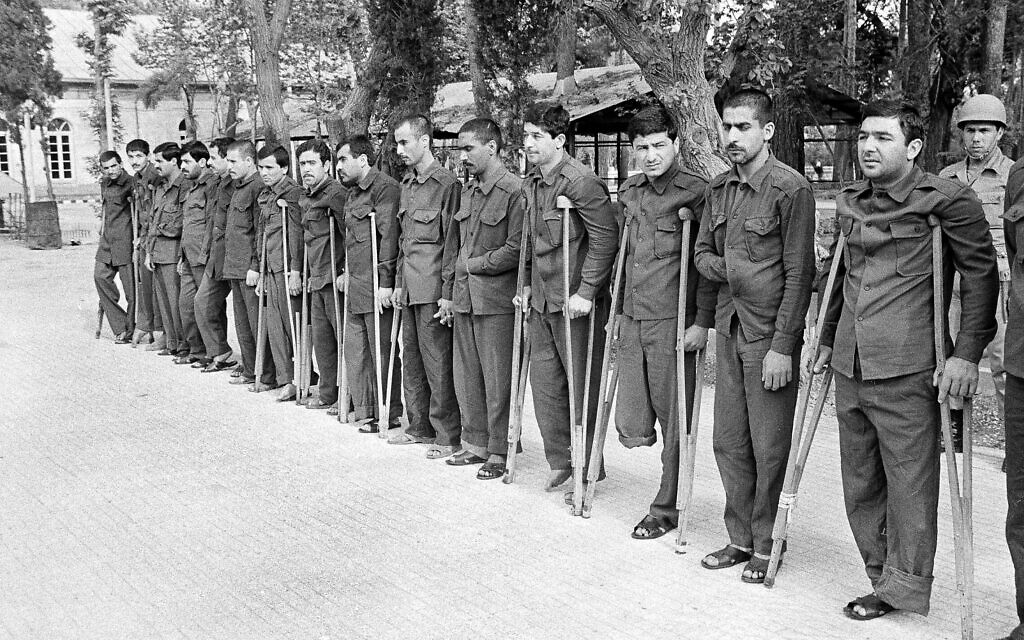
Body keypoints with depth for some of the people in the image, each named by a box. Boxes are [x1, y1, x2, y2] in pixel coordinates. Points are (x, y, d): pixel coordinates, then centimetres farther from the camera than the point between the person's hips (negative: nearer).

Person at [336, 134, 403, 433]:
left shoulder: (384, 187, -12)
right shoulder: (353, 193, 19)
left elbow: (389, 236, -18)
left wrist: (385, 282, -22)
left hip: (376, 287, -10)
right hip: (355, 286, 10)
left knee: (383, 352, -1)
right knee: (355, 350, 12)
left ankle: (390, 414, 9)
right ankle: (365, 411, 21)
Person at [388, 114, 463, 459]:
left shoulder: (447, 184, -11)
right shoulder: (406, 185, 16)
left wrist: (448, 294, -15)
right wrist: (399, 283, 18)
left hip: (434, 290, -9)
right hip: (410, 289, 9)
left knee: (438, 365, -3)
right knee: (412, 360, 15)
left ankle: (448, 437, 5)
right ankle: (420, 427, 27)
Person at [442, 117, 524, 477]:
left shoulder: (515, 191, -12)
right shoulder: (467, 191, 12)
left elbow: (516, 250, -17)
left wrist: (475, 264, -8)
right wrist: (448, 291, 15)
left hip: (497, 300, -8)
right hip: (464, 299, 8)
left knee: (498, 380, 1)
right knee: (466, 377, 14)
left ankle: (500, 452, 12)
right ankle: (475, 442, 27)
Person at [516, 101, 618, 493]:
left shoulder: (580, 182, -16)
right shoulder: (531, 184, 10)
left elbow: (605, 237, -18)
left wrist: (586, 292, -20)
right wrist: (528, 284, 16)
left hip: (575, 302, -8)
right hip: (542, 300, 8)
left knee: (582, 386, 3)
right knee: (545, 381, 12)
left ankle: (587, 468, 16)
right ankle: (560, 460, 26)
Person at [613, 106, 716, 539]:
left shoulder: (696, 193, -6)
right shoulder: (629, 193, 13)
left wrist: (702, 321, -13)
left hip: (673, 321, -5)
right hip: (632, 319, 5)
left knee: (673, 421, 3)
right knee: (631, 429, 3)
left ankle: (666, 510, 16)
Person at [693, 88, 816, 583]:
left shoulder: (790, 188, -11)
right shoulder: (719, 188, 10)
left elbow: (799, 274, -13)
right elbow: (702, 252, 18)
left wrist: (782, 346, -16)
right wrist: (722, 269, -5)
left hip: (770, 334, -6)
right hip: (729, 328, 6)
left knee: (769, 449, 2)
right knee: (729, 442, 12)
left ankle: (768, 547, 17)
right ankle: (741, 539, 26)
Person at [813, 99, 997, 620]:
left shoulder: (946, 199, -7)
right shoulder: (849, 202, 13)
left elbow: (981, 275, -7)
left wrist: (967, 354, -12)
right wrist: (828, 340, 23)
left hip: (907, 368, -6)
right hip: (850, 366, 7)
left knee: (909, 482, 0)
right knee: (859, 481, 13)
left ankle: (904, 587, 14)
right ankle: (880, 575, 28)